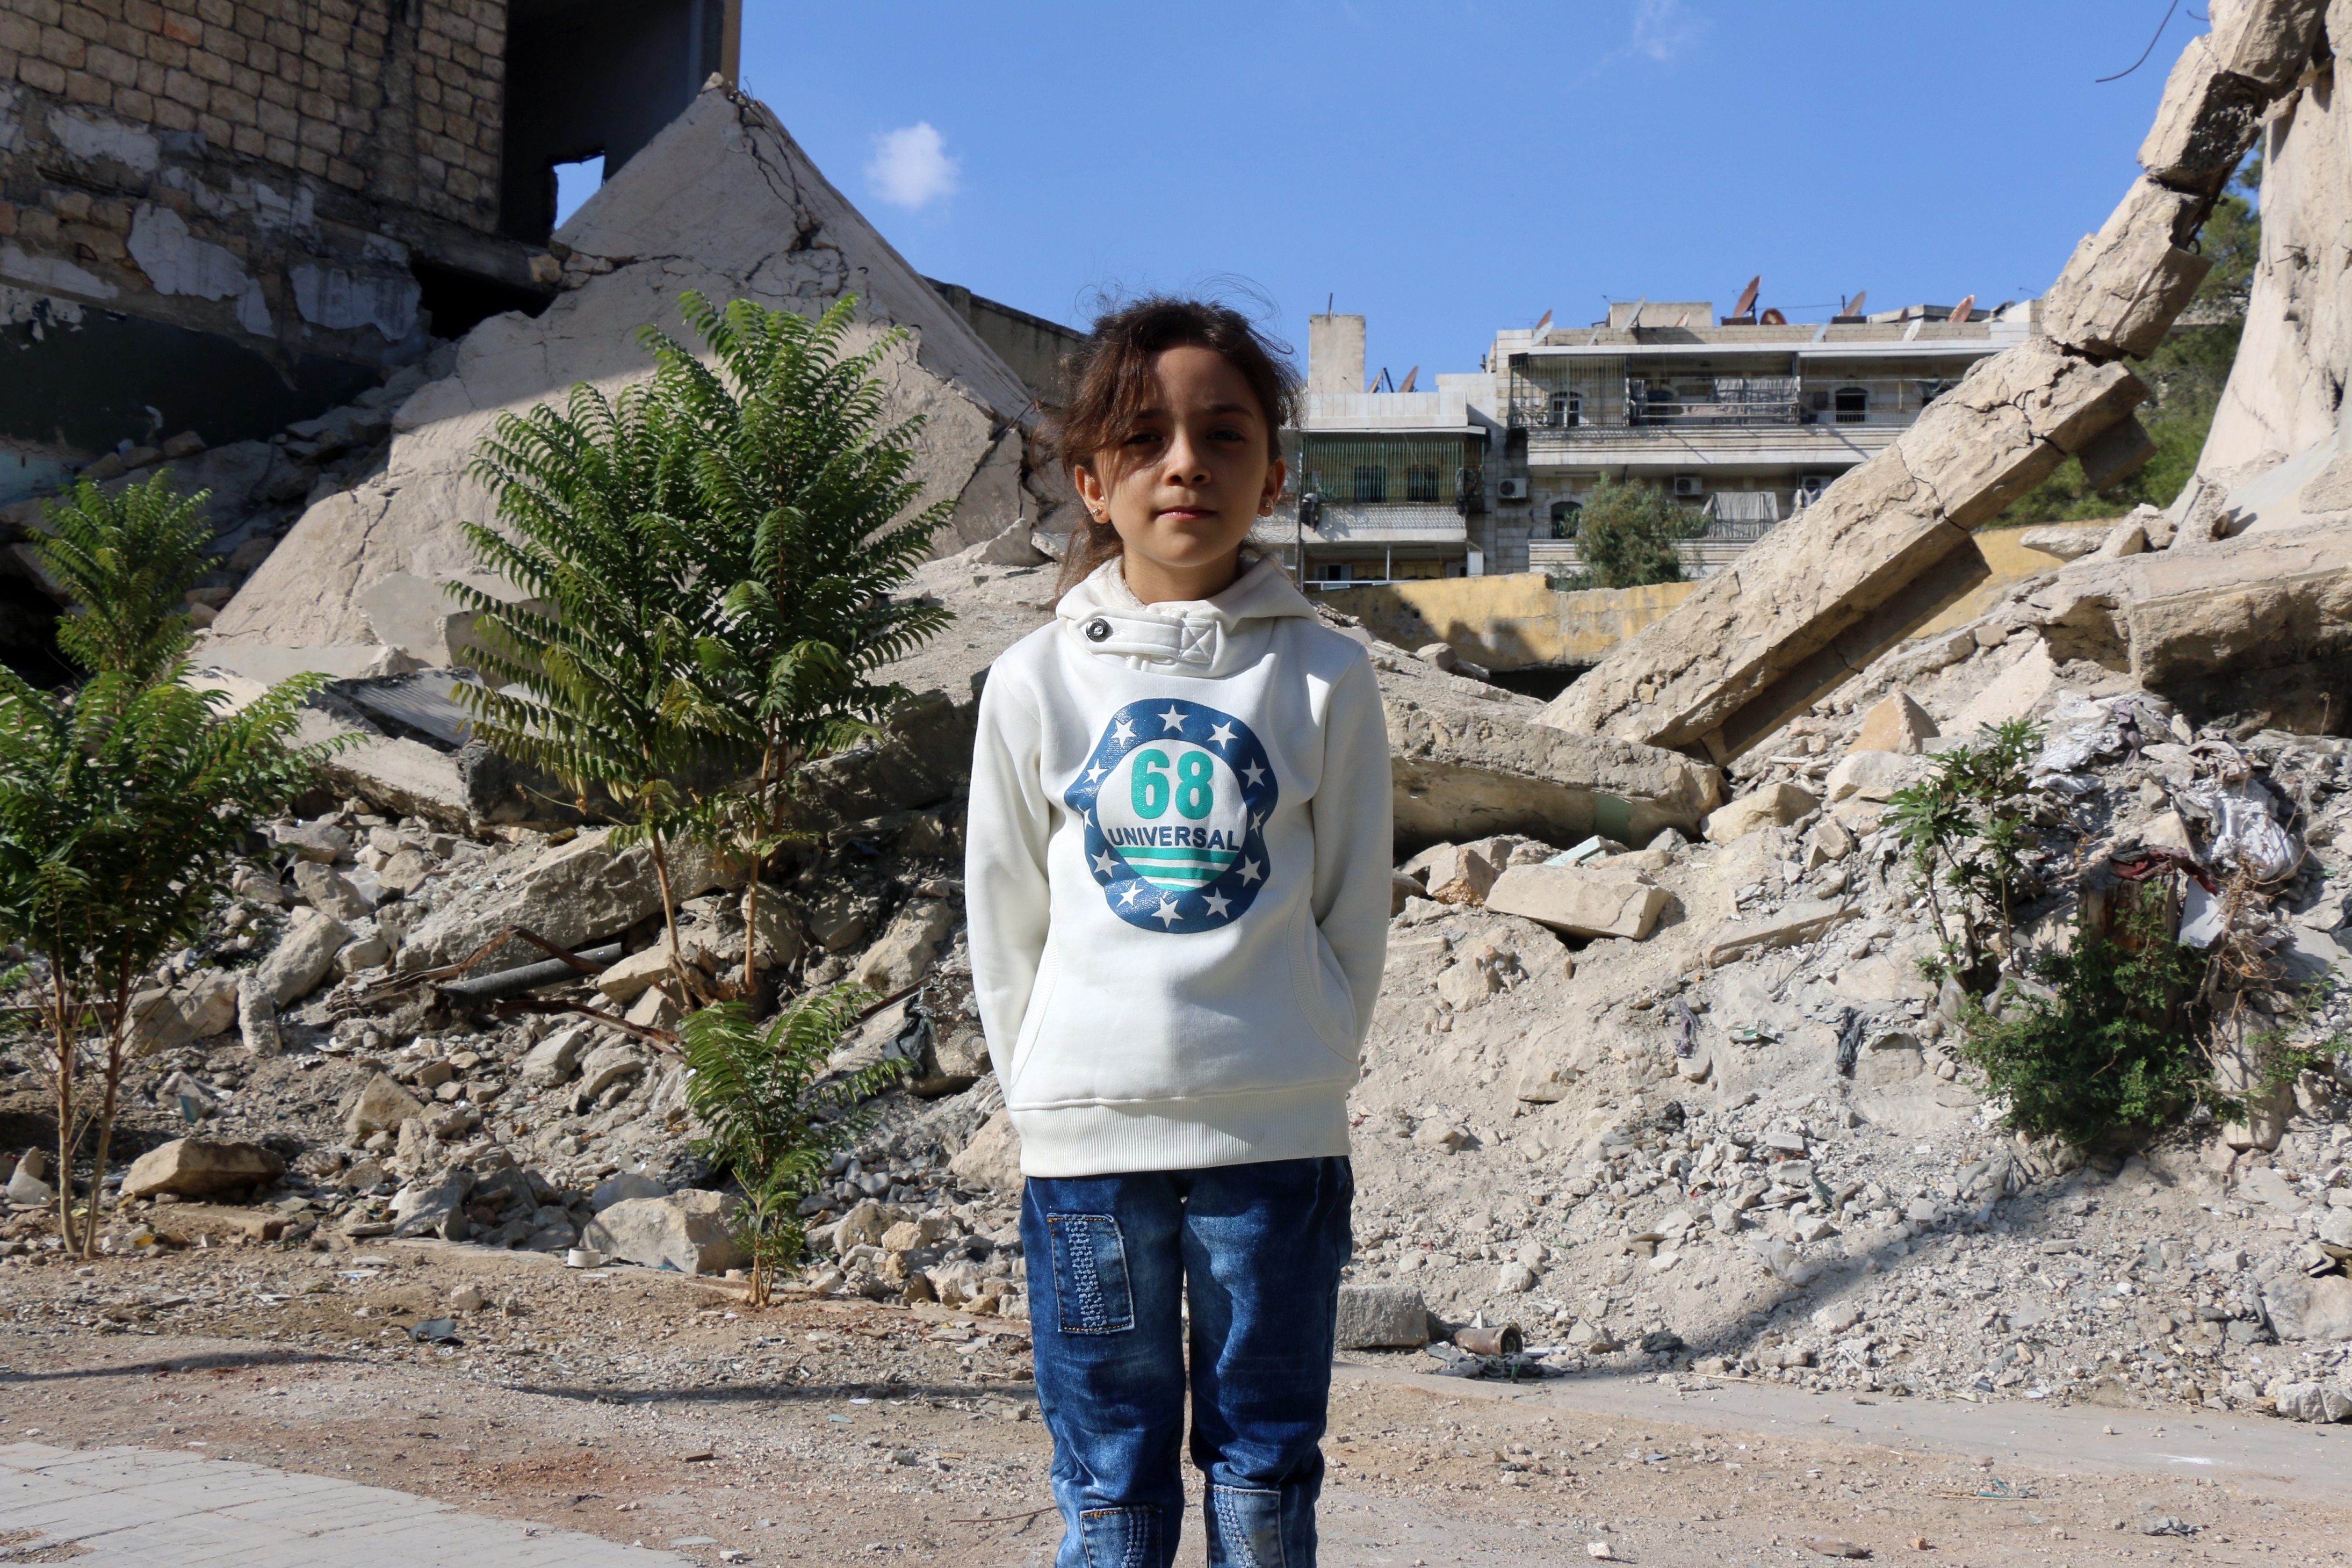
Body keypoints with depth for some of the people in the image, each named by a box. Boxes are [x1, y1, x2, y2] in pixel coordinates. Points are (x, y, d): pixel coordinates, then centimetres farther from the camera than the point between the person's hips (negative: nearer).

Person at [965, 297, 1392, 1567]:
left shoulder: (1324, 679, -1)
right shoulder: (1035, 683, 0)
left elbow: (1354, 909, 6)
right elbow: (1006, 919, 7)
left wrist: (1300, 1067, 3)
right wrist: (1051, 1091, 5)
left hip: (1277, 1133, 0)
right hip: (1087, 1137, 0)